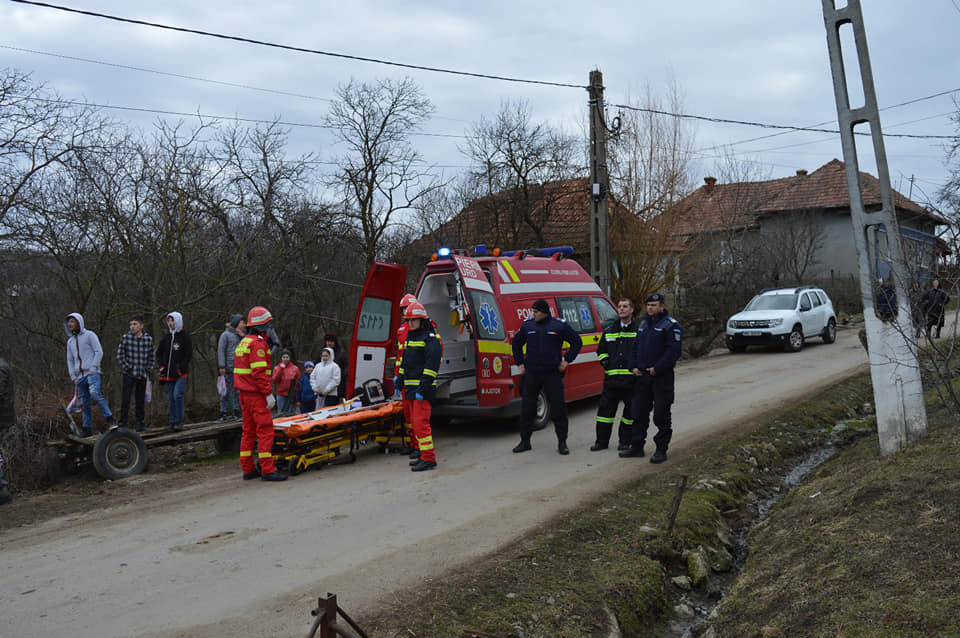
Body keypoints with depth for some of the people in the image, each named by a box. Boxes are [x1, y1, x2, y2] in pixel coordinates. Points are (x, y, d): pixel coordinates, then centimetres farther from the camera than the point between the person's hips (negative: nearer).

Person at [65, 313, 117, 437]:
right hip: (79, 376, 6)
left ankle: (110, 420, -26)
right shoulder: (70, 341, 19)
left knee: (95, 393, -30)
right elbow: (70, 360, 22)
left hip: (92, 372, -6)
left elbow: (99, 352, -4)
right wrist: (73, 377, 11)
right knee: (85, 403, 5)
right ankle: (87, 429, 10)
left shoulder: (89, 335, 2)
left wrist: (93, 368, -13)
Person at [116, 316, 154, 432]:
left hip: (143, 375, 2)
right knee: (125, 400, -6)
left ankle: (140, 423, 18)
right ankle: (123, 424, -1)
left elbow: (151, 356, 13)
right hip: (129, 375, -2)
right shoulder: (125, 338, -5)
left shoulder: (148, 339, 2)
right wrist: (126, 368, -7)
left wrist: (149, 370, 5)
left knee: (140, 400, 8)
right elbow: (119, 355, -1)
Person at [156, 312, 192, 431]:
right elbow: (159, 352, 22)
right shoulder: (167, 336, 12)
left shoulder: (185, 336, -3)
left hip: (180, 373, -5)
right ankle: (172, 421, 14)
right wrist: (162, 366, 8)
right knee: (170, 397, 8)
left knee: (177, 395, -15)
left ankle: (179, 421, -8)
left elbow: (189, 355, -5)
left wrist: (180, 368, -11)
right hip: (169, 374, 6)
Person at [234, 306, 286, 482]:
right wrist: (269, 393, -19)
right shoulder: (258, 343, -14)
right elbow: (259, 372, -21)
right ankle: (267, 470, -9)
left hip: (244, 393, 10)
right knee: (265, 429, -8)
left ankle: (248, 469, 16)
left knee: (248, 430, 12)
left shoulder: (244, 342, 17)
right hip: (256, 394, -10)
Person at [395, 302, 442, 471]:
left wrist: (423, 389, -22)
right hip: (410, 389, 9)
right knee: (415, 423, 12)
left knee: (421, 422, -14)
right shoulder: (409, 339, 19)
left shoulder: (430, 339, -9)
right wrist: (399, 384, 19)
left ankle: (429, 459, -11)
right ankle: (423, 455, 20)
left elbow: (431, 366, -17)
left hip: (423, 389, -9)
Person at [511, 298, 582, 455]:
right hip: (530, 374, 2)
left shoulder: (559, 325, -1)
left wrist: (566, 360, 0)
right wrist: (519, 363, 13)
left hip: (552, 374, -2)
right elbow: (516, 343, 21)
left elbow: (576, 341, 7)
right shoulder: (527, 325, 6)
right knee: (526, 409, 6)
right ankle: (525, 441, 18)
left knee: (558, 408, -1)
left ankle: (562, 442, 9)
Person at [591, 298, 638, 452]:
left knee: (630, 410, 4)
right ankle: (602, 441, 12)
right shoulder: (609, 331, 16)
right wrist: (604, 360, 7)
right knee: (605, 408, 2)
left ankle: (625, 441, 18)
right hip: (612, 377, 3)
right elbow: (601, 350, 26)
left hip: (631, 378, -3)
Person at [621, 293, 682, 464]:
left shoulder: (671, 325, -8)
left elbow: (674, 350, -16)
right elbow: (635, 347, 20)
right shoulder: (643, 324, 16)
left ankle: (661, 450, 8)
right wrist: (633, 366, 5)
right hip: (642, 376, 7)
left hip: (662, 377, -7)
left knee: (661, 415, -1)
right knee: (638, 412, 10)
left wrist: (657, 369, -19)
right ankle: (637, 447, 20)